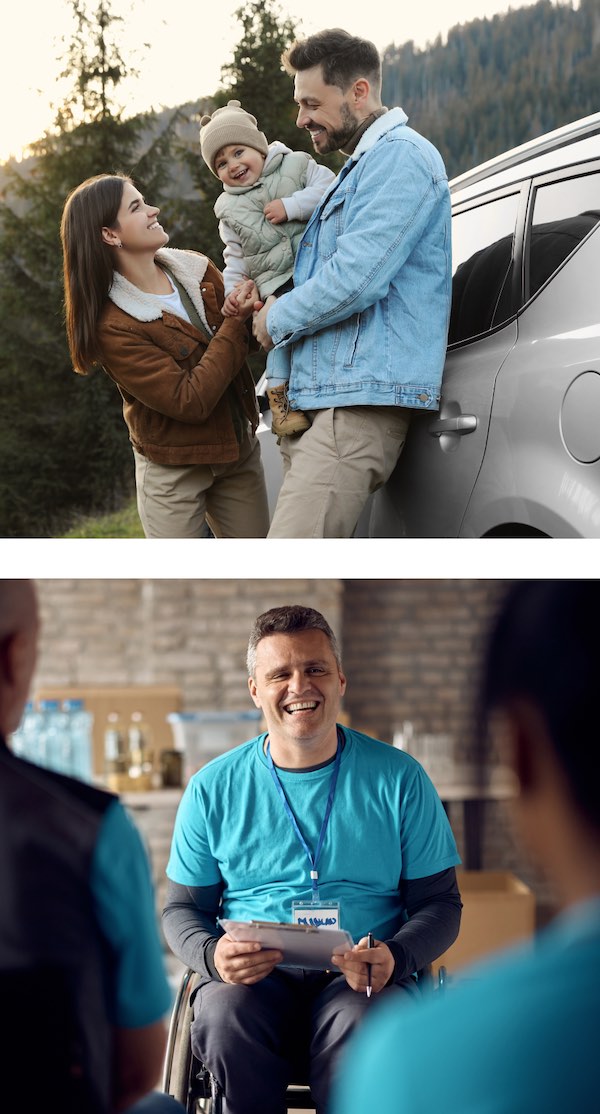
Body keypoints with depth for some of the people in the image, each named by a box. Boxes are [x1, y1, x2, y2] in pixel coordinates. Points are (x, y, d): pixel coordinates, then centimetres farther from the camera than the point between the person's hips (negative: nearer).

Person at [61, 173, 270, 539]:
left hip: (239, 451, 6)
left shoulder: (196, 269, -2)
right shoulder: (113, 326, -20)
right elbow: (190, 402, -24)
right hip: (174, 472, -6)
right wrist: (235, 323, -21)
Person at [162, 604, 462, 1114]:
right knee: (225, 1015, -34)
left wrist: (394, 957, -14)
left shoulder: (399, 778, 7)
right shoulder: (214, 787, 10)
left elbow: (439, 902, 9)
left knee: (360, 1026, -36)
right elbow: (182, 908, 15)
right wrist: (213, 954, -10)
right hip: (254, 977, 1)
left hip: (364, 979, -1)